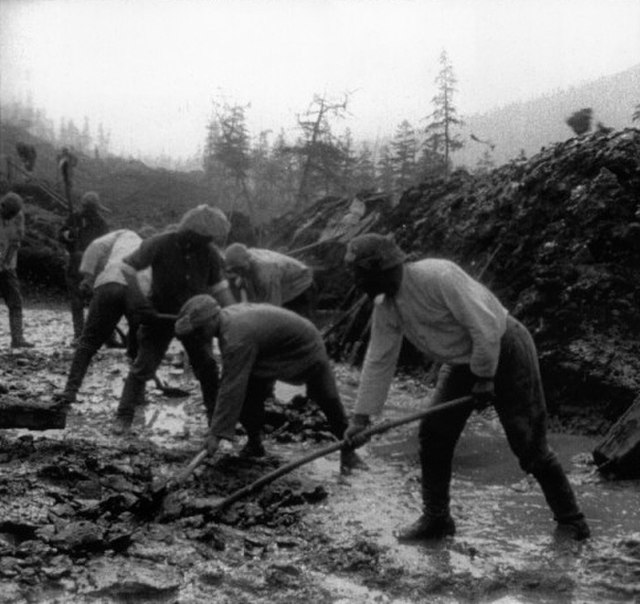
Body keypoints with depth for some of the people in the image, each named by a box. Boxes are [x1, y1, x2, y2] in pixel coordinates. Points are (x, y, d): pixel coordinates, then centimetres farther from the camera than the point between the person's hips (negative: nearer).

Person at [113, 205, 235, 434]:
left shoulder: (209, 252, -13)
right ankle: (124, 416, 9)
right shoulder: (160, 244, -22)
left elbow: (219, 286, 0)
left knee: (207, 366, -1)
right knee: (143, 366, -2)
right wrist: (141, 303, -22)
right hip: (160, 315, -2)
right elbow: (127, 267, -16)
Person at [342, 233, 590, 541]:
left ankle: (570, 520, 14)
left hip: (505, 351, -8)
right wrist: (361, 416, -1)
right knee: (433, 435, 1)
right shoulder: (385, 307, -4)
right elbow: (378, 361, 1)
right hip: (466, 362, 8)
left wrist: (485, 377, -18)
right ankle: (435, 518, 16)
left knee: (529, 444, -4)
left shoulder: (437, 276, -29)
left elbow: (486, 326, -27)